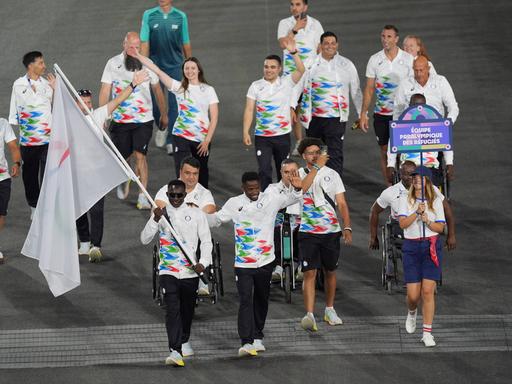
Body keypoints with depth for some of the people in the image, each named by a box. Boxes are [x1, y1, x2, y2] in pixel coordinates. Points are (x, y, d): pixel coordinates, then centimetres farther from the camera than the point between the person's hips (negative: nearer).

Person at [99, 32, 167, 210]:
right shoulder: (113, 64, -1)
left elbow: (157, 90, 12)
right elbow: (105, 90, -1)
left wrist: (164, 114, 16)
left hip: (144, 119, 0)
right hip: (120, 119, 0)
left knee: (140, 155, -12)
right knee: (121, 156, 9)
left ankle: (143, 197, -10)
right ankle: (121, 182, 42)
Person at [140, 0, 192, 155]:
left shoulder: (181, 16, 0)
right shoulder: (148, 15, -2)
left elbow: (186, 44, 7)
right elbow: (144, 43, -4)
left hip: (175, 66, 0)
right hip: (155, 65, 0)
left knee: (174, 104, -2)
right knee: (155, 102, 5)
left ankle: (171, 141, 6)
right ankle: (162, 127, 34)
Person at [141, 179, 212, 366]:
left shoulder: (196, 214, 2)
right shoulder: (161, 214, 2)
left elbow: (206, 240, 5)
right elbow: (145, 239, -3)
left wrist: (203, 262, -11)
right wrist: (155, 220, -18)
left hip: (190, 270, 2)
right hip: (168, 271, -2)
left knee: (187, 309, 15)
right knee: (172, 310, -15)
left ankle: (184, 341, 40)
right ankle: (175, 351, -21)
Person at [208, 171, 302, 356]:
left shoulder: (271, 198, 0)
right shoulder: (234, 203, 0)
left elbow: (290, 199, 0)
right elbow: (216, 219, 9)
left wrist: (297, 189, -21)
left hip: (265, 261, 2)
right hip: (243, 263, -2)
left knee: (261, 300, 15)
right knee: (246, 300, -12)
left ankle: (257, 337, 31)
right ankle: (246, 342, -17)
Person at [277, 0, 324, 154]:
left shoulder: (315, 24, 6)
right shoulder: (284, 23, 5)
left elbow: (321, 49, 7)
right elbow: (283, 44, -11)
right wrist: (295, 29, -18)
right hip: (290, 72, 1)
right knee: (293, 108, 2)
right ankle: (299, 142, 12)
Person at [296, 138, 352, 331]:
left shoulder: (332, 174, 6)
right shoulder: (300, 174, 1)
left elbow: (342, 204, 4)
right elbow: (301, 187, -24)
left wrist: (347, 228, -7)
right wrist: (316, 167, -24)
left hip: (331, 230, 3)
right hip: (308, 232, -3)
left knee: (330, 271, 14)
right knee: (309, 273, -12)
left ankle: (330, 310, 31)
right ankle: (309, 315, -18)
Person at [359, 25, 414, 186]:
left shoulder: (408, 59, -2)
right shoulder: (375, 60, 2)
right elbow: (369, 88, 7)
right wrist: (363, 114, 3)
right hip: (381, 114, 2)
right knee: (385, 152, 7)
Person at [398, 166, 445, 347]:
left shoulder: (436, 201, 5)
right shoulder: (405, 199, 3)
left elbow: (441, 227, 3)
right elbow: (403, 223, -8)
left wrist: (427, 221, -14)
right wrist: (417, 212, -21)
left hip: (431, 247, 0)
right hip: (411, 247, 0)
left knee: (428, 291, -9)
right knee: (413, 294, -2)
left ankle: (427, 332, -4)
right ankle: (411, 313, 35)